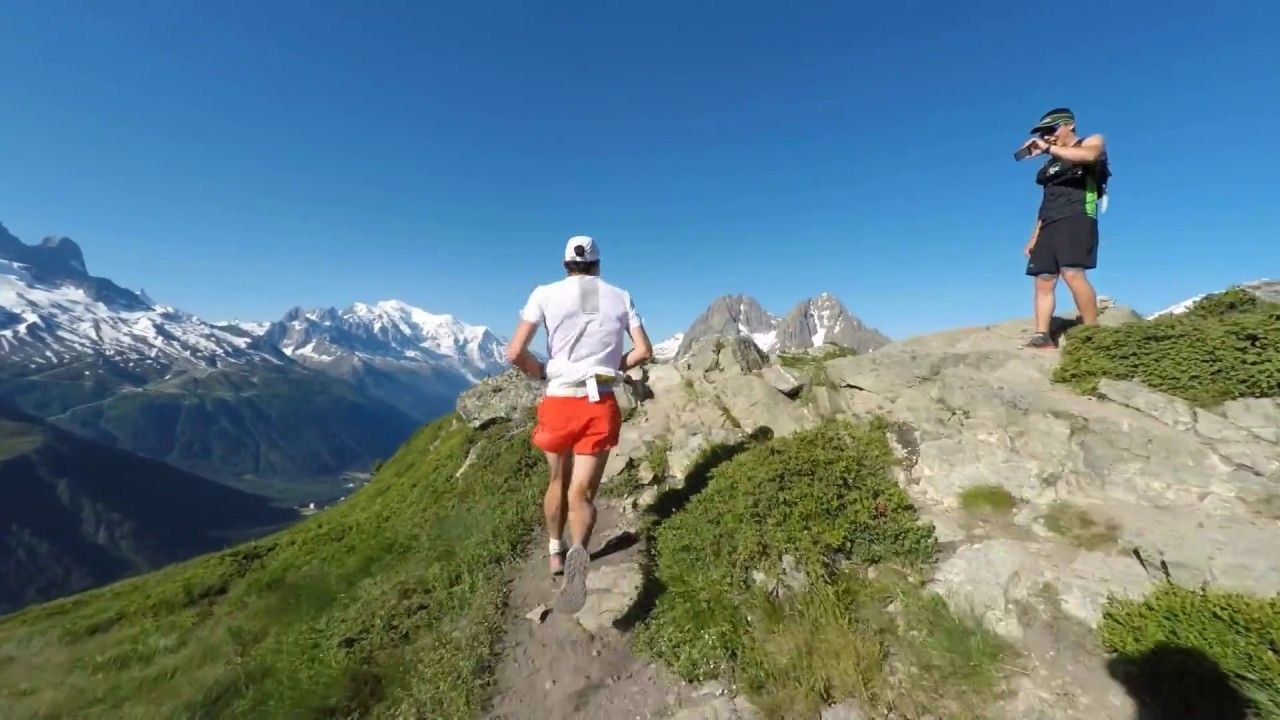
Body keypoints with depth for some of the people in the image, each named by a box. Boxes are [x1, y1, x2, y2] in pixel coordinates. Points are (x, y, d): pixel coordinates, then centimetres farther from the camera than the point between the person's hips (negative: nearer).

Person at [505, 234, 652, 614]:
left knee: (559, 481, 23)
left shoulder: (545, 294, 0)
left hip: (559, 402, 0)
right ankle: (578, 551, -24)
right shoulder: (620, 296, 7)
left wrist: (544, 373, 10)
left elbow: (515, 353, -8)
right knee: (582, 493, 5)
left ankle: (556, 552, 41)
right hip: (602, 405, 0)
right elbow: (644, 351, 3)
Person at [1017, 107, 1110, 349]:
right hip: (1049, 225, 7)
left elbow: (1088, 156, -15)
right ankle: (1042, 336, -12)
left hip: (1076, 218, -7)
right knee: (1043, 282, -6)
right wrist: (1034, 237, 17)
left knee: (1073, 274, -24)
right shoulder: (1051, 163, 29)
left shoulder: (1092, 142, 12)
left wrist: (1048, 148, -11)